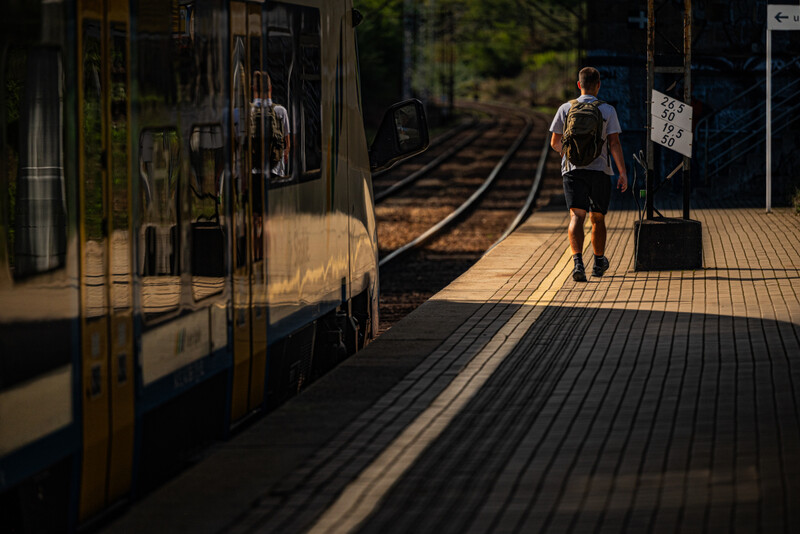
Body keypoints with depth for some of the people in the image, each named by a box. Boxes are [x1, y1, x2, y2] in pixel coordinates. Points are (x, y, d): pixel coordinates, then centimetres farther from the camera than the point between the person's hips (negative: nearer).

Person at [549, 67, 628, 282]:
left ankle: (578, 261, -31)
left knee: (577, 216, -10)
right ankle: (599, 263, 32)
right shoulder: (607, 110, 0)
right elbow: (614, 144, -7)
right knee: (598, 218, 16)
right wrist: (623, 173, -4)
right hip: (600, 170, 0)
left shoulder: (566, 109, 4)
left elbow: (555, 143, 10)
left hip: (573, 169, 0)